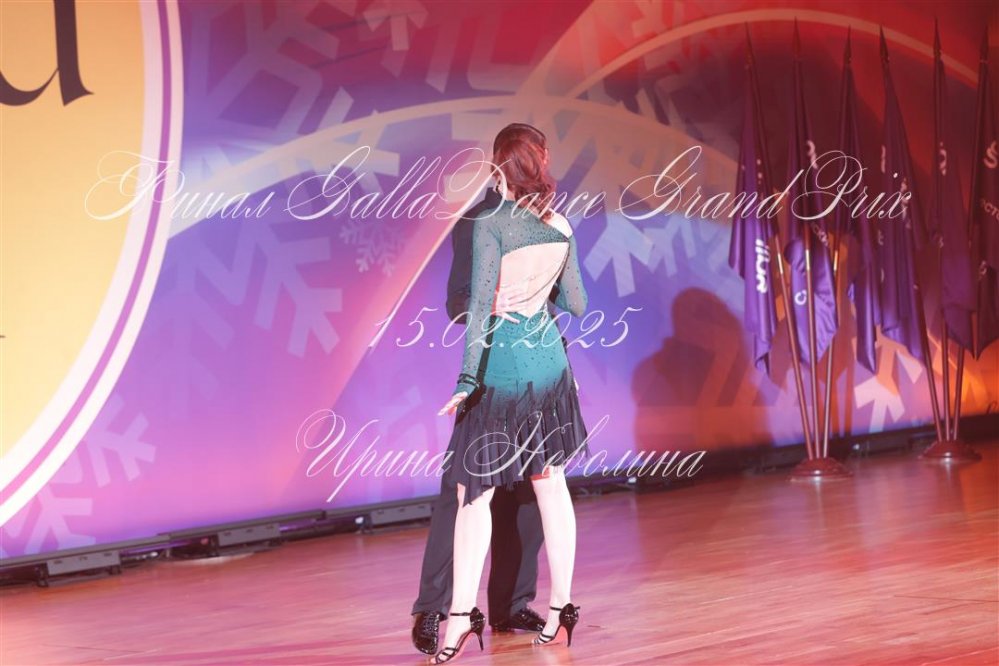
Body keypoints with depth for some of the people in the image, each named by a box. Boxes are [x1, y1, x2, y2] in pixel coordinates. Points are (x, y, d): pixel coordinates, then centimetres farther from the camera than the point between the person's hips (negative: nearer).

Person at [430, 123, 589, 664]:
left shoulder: (490, 224, -13)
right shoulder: (560, 227, 4)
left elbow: (481, 304, -19)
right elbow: (576, 303, 11)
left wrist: (468, 378, -20)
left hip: (501, 362, -6)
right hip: (549, 357, 6)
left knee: (474, 490, -2)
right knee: (551, 483, 10)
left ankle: (461, 614, -9)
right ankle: (561, 607, 14)